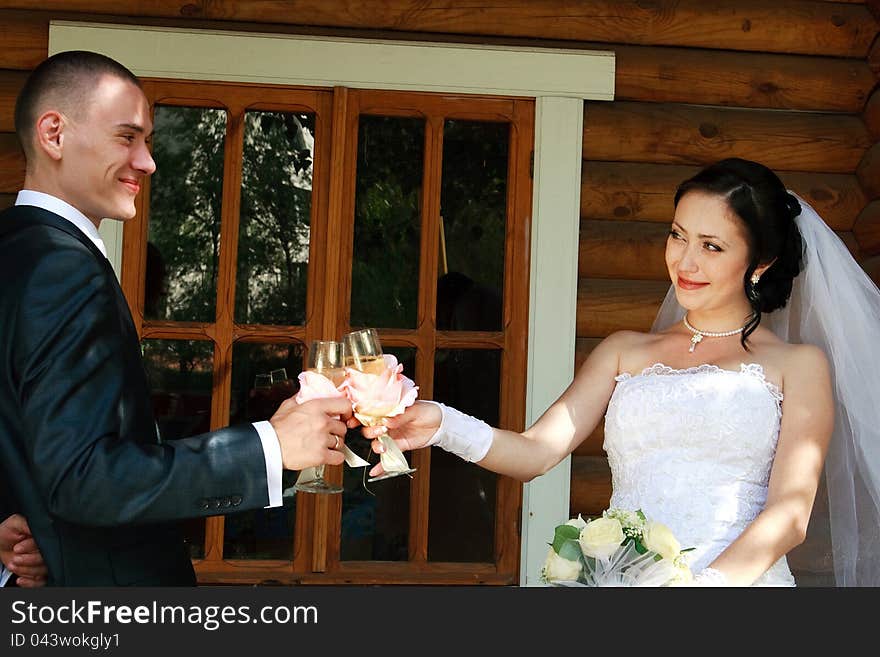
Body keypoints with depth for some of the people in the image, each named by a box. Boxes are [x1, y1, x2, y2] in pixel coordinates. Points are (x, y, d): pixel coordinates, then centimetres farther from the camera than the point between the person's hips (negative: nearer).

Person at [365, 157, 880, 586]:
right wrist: (443, 426, -9)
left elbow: (790, 513, 2)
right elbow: (535, 451, 10)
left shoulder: (798, 365, 13)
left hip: (737, 586, -2)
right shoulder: (624, 352, 23)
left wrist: (706, 586, -15)